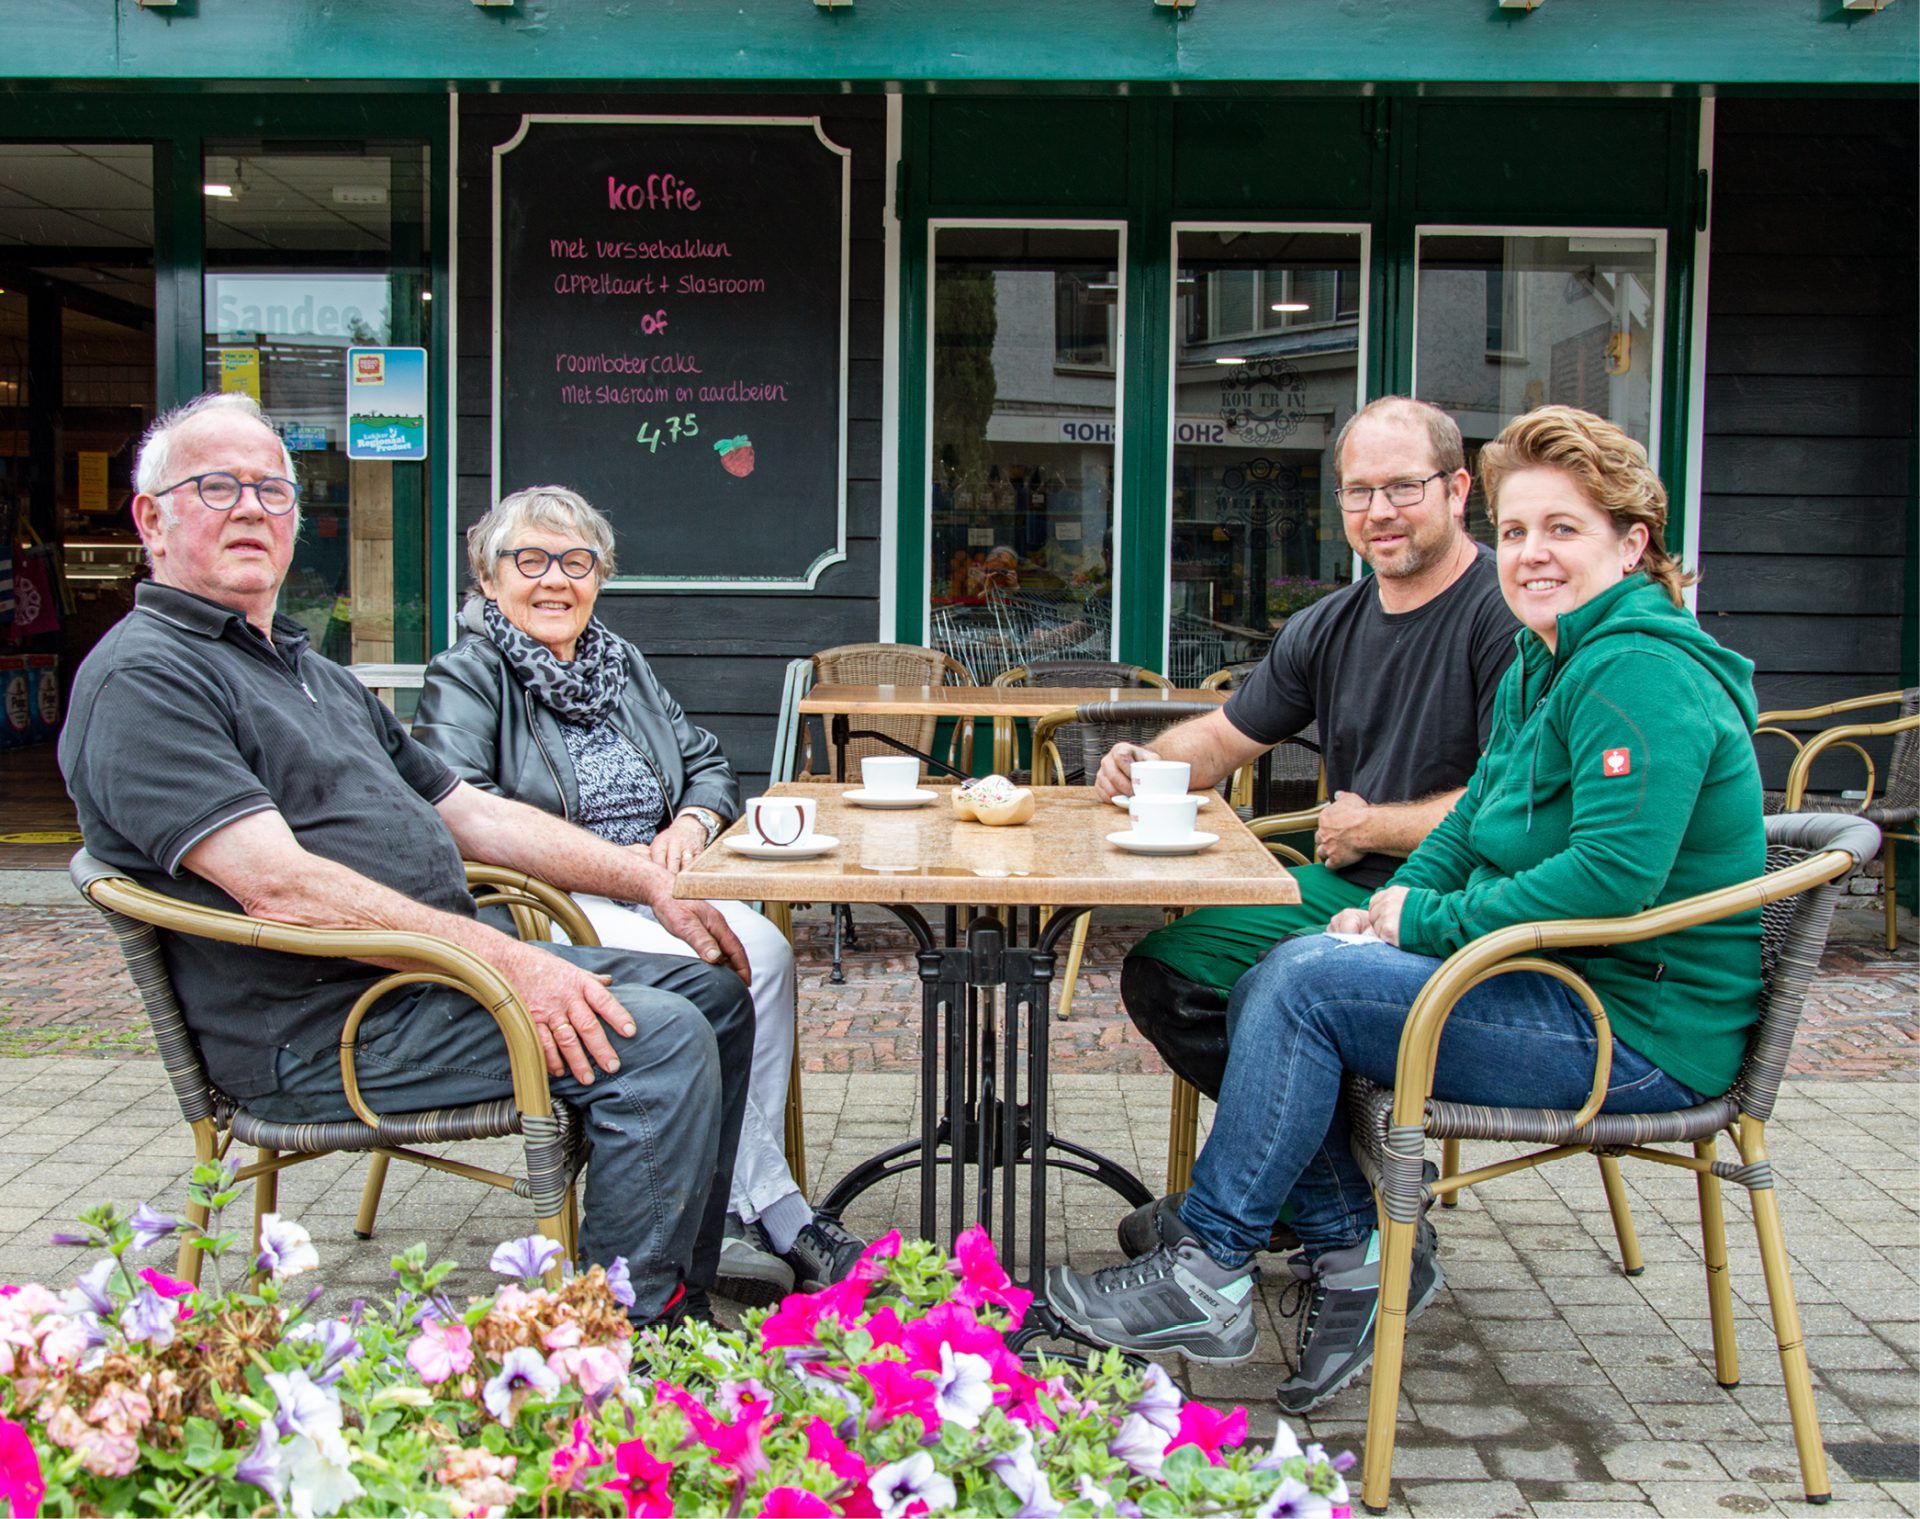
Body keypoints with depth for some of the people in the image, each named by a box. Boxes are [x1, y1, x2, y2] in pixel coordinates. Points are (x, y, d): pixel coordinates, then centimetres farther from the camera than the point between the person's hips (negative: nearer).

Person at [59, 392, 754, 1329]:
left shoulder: (316, 675, 21)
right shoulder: (143, 678, -11)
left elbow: (470, 812, 21)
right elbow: (281, 884, -23)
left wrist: (651, 882, 11)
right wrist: (506, 961, -26)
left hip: (437, 964, 10)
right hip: (318, 1028, -10)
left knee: (713, 990, 7)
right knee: (657, 1037, -22)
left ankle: (682, 1311, 13)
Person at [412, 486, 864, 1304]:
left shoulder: (624, 666, 23)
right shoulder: (466, 678, 2)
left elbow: (710, 766, 23)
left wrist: (690, 823, -1)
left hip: (649, 894, 6)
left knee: (762, 947, -24)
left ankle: (732, 1211, -21)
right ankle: (771, 1207, -18)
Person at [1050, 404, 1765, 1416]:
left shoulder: (1640, 671, -18)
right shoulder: (1541, 667, 14)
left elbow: (1613, 875, -28)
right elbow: (1472, 826, 18)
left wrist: (1427, 921, -18)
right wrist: (1392, 906, -2)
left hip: (1642, 1028, -10)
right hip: (1568, 989, 10)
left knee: (1309, 981, -20)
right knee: (1268, 992, -1)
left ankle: (1207, 1272, -10)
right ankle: (1353, 1247, 2)